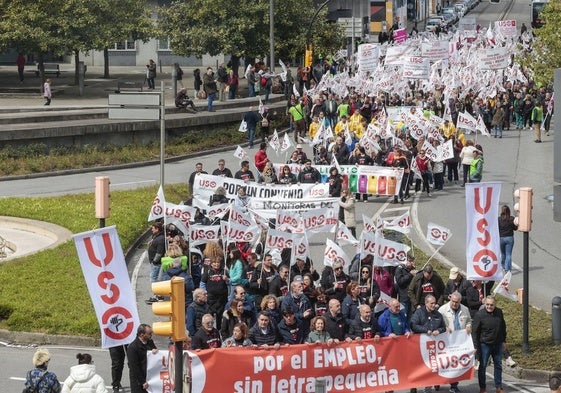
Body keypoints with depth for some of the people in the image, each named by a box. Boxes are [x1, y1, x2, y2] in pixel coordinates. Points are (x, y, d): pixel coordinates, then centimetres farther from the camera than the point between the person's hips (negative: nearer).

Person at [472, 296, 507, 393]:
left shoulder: (499, 312, -1)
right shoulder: (479, 314, -15)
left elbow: (503, 327, 14)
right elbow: (474, 331, -13)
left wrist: (503, 340, 14)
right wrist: (475, 346, -15)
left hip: (497, 344, 5)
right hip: (484, 345, -5)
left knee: (498, 365, 11)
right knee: (482, 366, 4)